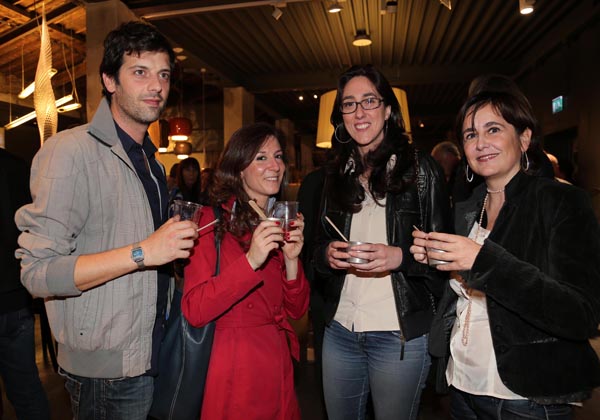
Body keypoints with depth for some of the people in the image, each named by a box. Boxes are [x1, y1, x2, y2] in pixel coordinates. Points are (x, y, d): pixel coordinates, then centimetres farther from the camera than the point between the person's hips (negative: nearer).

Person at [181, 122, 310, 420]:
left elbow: (296, 310, 4)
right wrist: (251, 261, -27)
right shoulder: (212, 220, -12)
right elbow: (194, 311, -18)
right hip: (232, 371, -5)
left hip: (278, 367, 6)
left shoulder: (283, 223, 5)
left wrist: (291, 260, -13)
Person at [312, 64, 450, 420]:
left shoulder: (420, 168, -4)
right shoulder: (337, 175, 10)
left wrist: (400, 257, -21)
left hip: (400, 334, -4)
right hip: (340, 330, 5)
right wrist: (328, 254, -7)